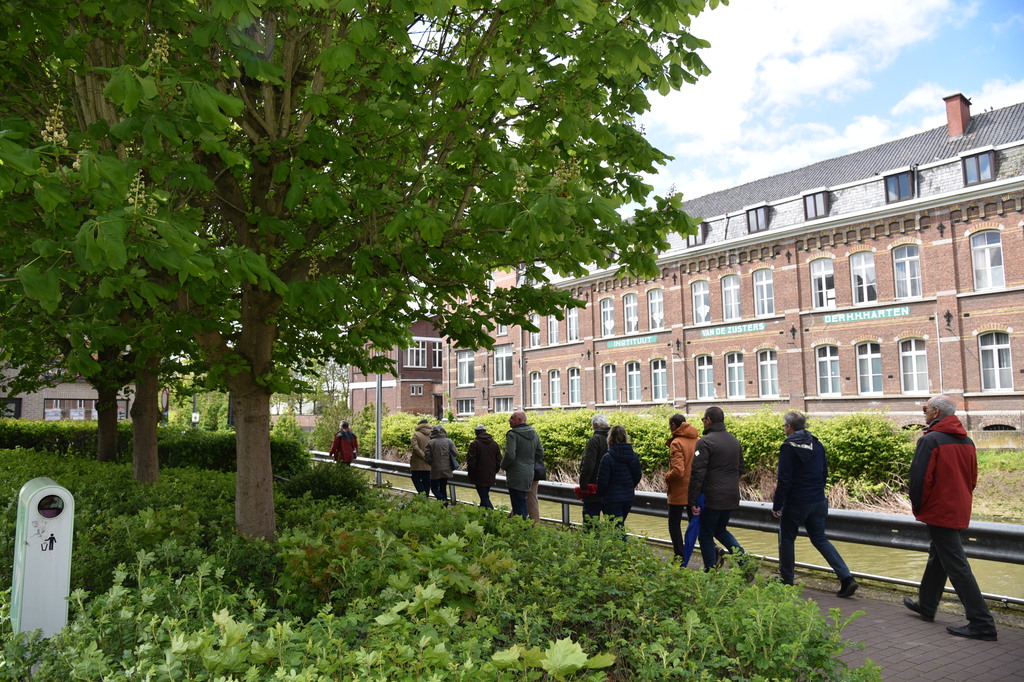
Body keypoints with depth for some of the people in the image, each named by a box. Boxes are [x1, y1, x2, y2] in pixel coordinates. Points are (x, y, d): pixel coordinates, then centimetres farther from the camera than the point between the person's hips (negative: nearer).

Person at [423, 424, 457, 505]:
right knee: (443, 488, 15)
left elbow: (426, 456, -8)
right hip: (446, 470, 3)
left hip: (435, 470, -3)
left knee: (434, 488, 7)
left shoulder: (431, 443, -8)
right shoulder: (449, 441, -1)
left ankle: (442, 500, -17)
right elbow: (456, 453, -4)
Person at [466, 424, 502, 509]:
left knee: (484, 498, -5)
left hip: (480, 477, -6)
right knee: (485, 496, 18)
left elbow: (471, 462, -11)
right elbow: (499, 461, 11)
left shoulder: (474, 444, -11)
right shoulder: (494, 444, 7)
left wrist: (469, 474, 3)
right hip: (490, 477, 6)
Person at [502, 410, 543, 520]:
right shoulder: (534, 433, 10)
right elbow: (541, 453, 15)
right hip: (529, 474, 8)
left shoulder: (513, 434, -15)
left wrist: (503, 466, -3)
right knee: (523, 502, 18)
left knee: (518, 507, -3)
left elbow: (510, 456, -21)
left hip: (516, 476, -8)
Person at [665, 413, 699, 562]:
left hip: (679, 491, -6)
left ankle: (680, 557, 8)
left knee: (674, 523, 8)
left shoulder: (677, 443, -17)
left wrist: (667, 477, -6)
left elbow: (678, 471, -24)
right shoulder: (698, 441, 4)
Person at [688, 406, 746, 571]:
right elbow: (740, 469, 19)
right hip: (732, 497, 7)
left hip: (712, 497, -7)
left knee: (706, 534, 7)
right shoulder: (735, 441, 11)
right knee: (720, 529, 23)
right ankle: (738, 551, 2)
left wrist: (693, 500, -14)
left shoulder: (705, 442, -14)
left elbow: (698, 473, -18)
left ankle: (711, 569, 9)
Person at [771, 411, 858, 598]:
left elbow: (784, 480, -18)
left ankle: (786, 581, 18)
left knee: (786, 540, 9)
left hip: (795, 503, -7)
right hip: (818, 502, 7)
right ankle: (847, 578, 3)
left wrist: (776, 505, -11)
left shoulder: (789, 447, -15)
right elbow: (824, 474, 14)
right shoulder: (817, 445, 7)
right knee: (820, 539, 15)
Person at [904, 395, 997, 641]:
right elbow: (972, 477, 15)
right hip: (960, 511, 9)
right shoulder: (966, 441, 9)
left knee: (957, 566, -5)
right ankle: (926, 606, 33)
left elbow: (920, 478, -18)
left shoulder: (930, 440, -17)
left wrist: (917, 508, -4)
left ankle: (982, 623, -4)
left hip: (939, 511, -9)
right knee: (937, 558, 20)